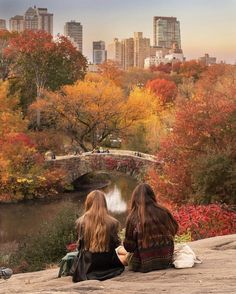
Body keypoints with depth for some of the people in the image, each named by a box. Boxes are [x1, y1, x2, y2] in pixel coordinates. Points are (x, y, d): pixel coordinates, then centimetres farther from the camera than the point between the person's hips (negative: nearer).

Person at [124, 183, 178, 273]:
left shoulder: (133, 218, -14)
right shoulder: (163, 212, -7)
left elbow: (129, 247, -9)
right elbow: (174, 229, 11)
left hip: (144, 265, -3)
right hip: (166, 261, 3)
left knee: (129, 256, 27)